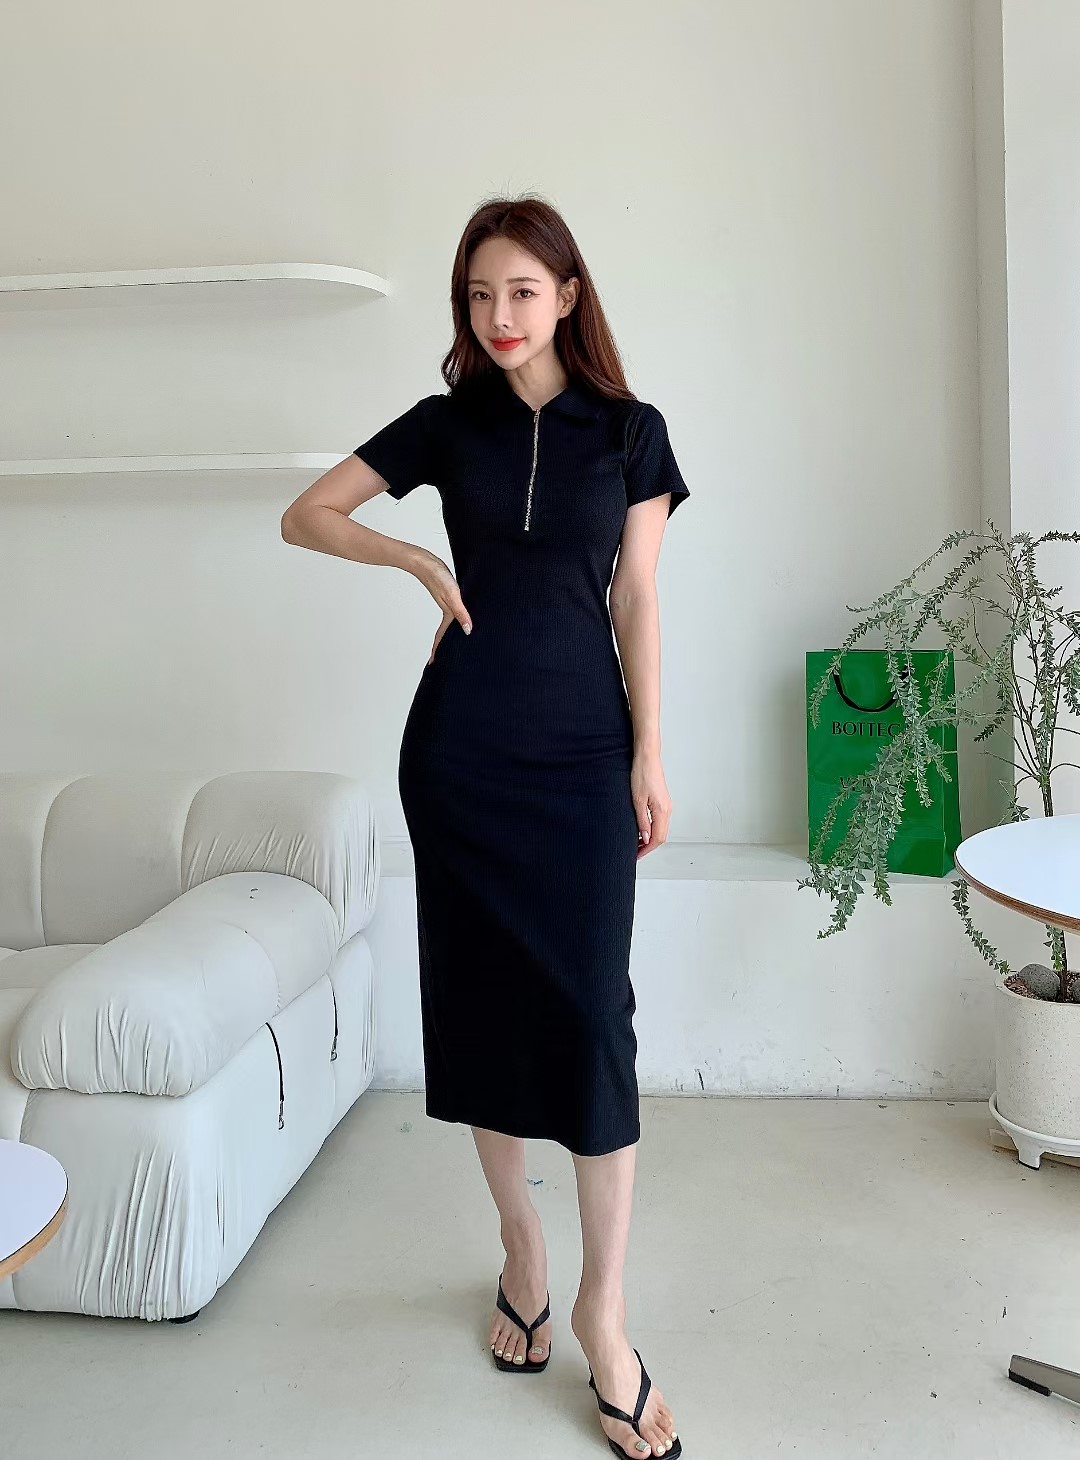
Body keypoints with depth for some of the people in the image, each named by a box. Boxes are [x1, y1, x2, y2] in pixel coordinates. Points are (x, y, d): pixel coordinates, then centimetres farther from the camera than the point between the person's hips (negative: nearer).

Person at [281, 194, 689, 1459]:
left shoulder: (630, 432, 3)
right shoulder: (446, 422, 6)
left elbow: (636, 603, 3)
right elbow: (302, 516, 8)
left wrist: (651, 757, -2)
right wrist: (416, 558, -8)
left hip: (582, 748, -1)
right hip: (460, 744, 2)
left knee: (590, 1009, -4)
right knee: (479, 998, 8)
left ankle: (603, 1311, 9)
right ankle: (521, 1245, 28)